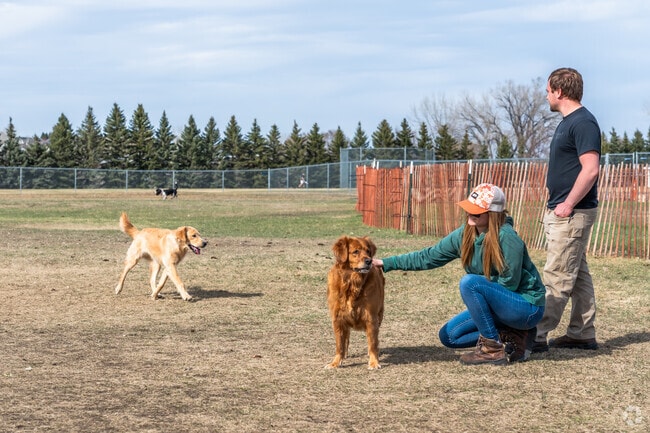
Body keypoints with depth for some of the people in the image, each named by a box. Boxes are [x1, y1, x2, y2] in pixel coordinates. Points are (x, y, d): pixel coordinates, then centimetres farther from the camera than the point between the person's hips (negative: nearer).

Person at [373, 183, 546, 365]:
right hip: (497, 302, 9)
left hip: (527, 307, -8)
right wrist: (386, 263, -1)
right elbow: (430, 256, 3)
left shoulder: (507, 238, -25)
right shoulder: (465, 234, -2)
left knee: (469, 282, -28)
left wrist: (474, 286, -9)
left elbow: (509, 283, -20)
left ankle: (494, 349, -17)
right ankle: (514, 337, 9)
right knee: (449, 336, 7)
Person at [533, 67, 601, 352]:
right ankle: (583, 335, 19)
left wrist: (568, 204, -21)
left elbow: (591, 169, -23)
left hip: (572, 214, -11)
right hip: (561, 212, 11)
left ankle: (537, 336, -7)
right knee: (577, 275, 13)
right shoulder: (568, 122, 15)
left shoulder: (583, 123, -16)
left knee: (557, 277, -8)